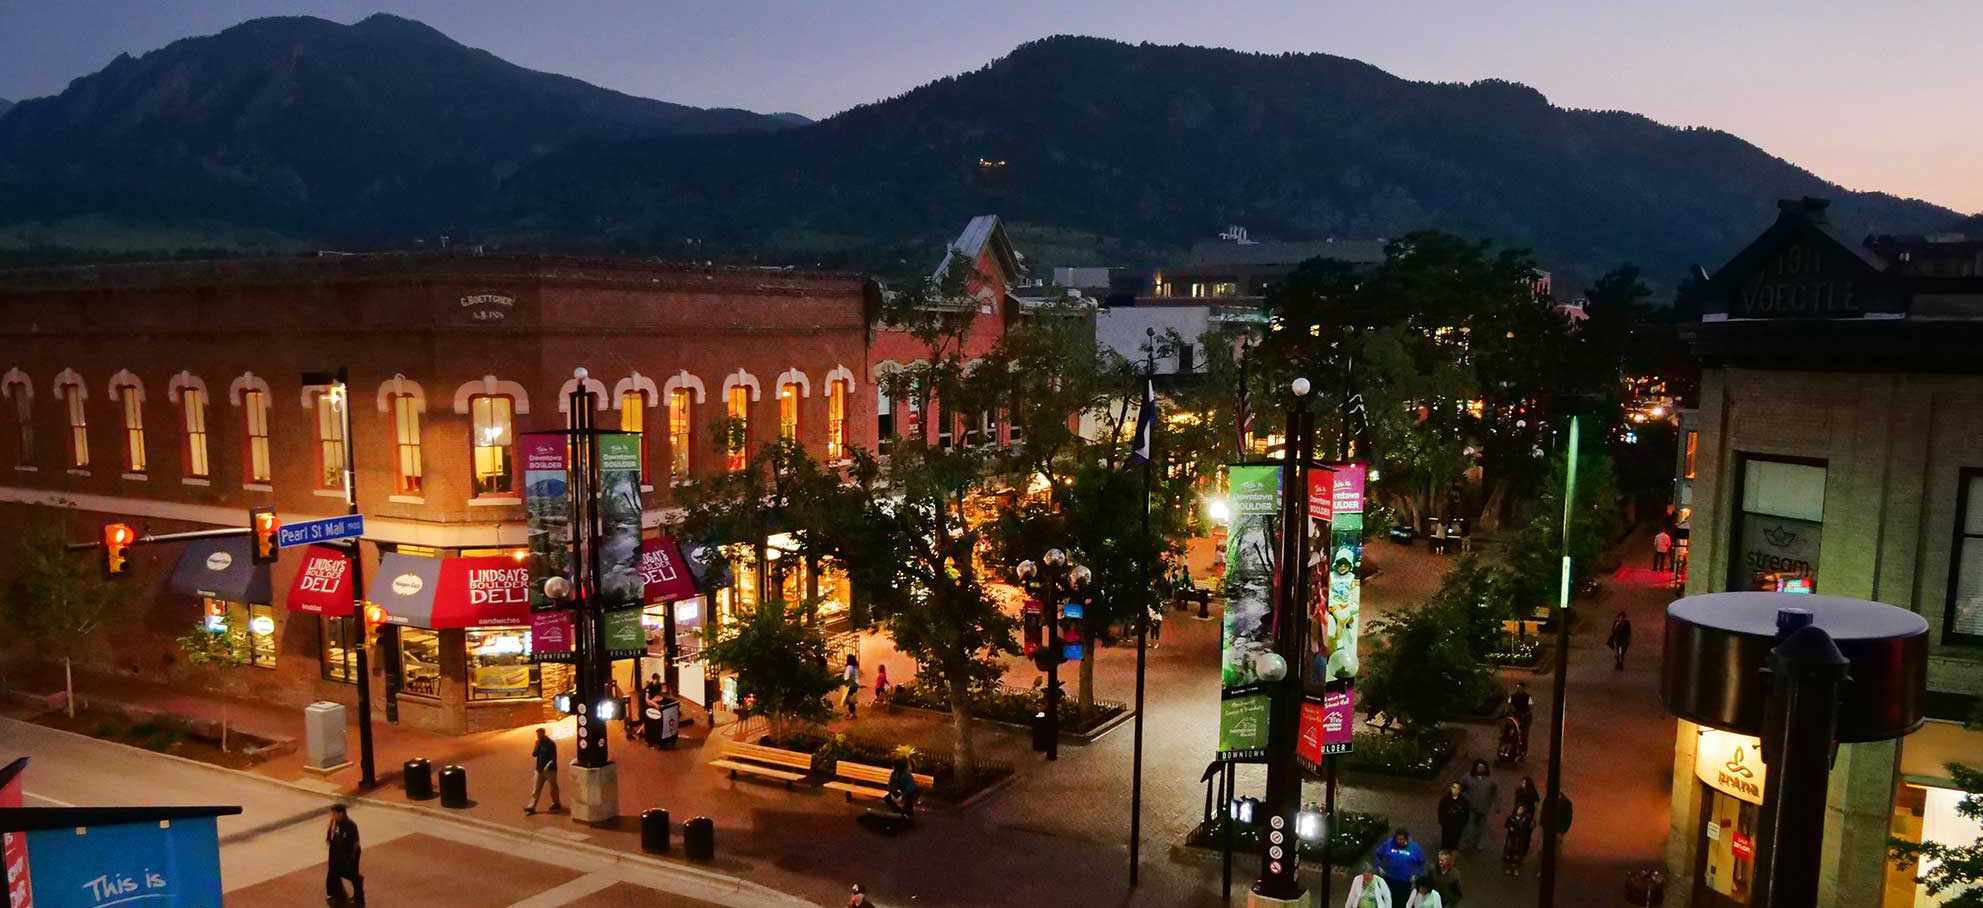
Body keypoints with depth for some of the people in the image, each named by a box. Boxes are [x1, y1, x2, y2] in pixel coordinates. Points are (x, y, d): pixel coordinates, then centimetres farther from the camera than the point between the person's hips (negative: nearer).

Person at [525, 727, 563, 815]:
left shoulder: (551, 744, -12)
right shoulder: (539, 743, 6)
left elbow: (553, 758, -15)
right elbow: (534, 754, 0)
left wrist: (548, 766, -27)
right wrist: (537, 745, -13)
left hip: (550, 770, -5)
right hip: (540, 769, 5)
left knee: (553, 787, 8)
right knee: (536, 789, 0)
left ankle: (556, 803, 25)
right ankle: (532, 807, -3)